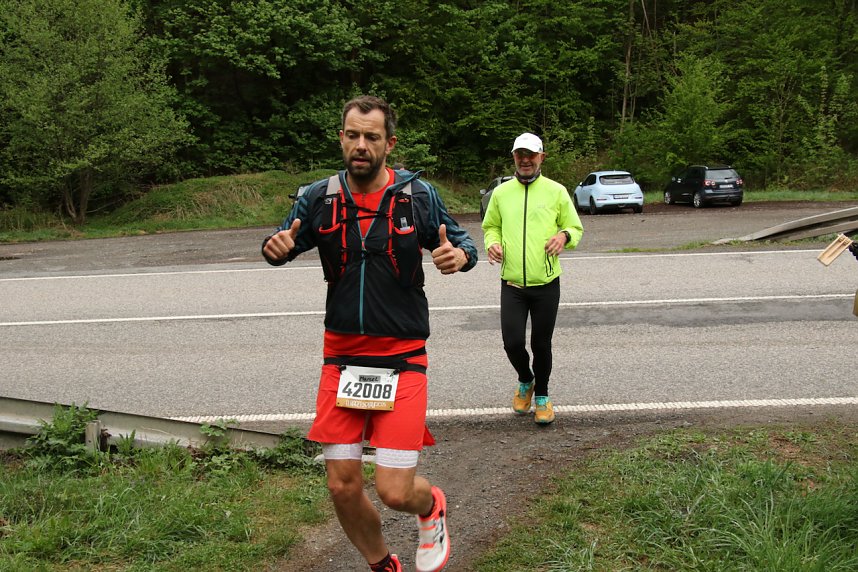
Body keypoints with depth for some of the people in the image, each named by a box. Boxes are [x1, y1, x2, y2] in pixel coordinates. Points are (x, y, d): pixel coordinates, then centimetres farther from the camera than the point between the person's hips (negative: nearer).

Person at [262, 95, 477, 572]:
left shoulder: (419, 194, -5)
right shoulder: (319, 198, 0)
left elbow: (461, 242, 5)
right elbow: (284, 243, 13)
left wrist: (460, 255, -20)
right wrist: (277, 247, -12)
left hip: (402, 356, -2)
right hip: (341, 355, 3)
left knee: (395, 491, -7)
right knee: (343, 487, 4)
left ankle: (432, 507, 31)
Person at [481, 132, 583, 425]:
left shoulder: (556, 191, 1)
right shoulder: (501, 192, 6)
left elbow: (576, 228, 8)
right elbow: (490, 226, 18)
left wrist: (564, 235, -15)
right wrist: (492, 242, -5)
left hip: (546, 284, -1)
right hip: (512, 284, 1)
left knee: (541, 345, 7)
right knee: (512, 342, -4)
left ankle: (542, 396, 29)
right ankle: (525, 381, 29)